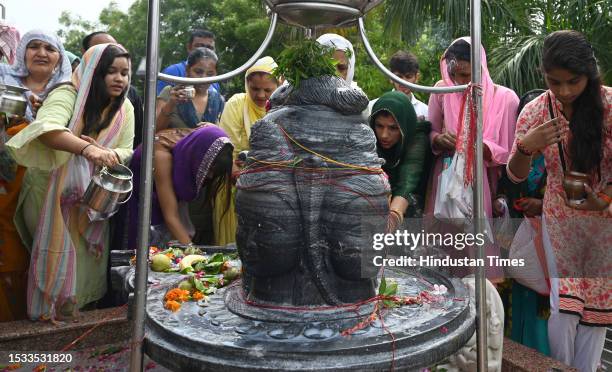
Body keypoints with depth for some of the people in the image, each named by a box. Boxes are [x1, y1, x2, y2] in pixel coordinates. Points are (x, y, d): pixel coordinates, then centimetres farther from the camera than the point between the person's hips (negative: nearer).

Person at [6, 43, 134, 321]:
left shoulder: (125, 108, 1)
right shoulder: (67, 95, -16)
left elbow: (126, 150, -1)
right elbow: (46, 129, -35)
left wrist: (107, 155, -24)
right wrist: (86, 148, -51)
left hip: (92, 196, 4)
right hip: (53, 191, -4)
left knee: (86, 256, 8)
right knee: (55, 257, 0)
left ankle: (78, 305, 28)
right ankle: (48, 308, 23)